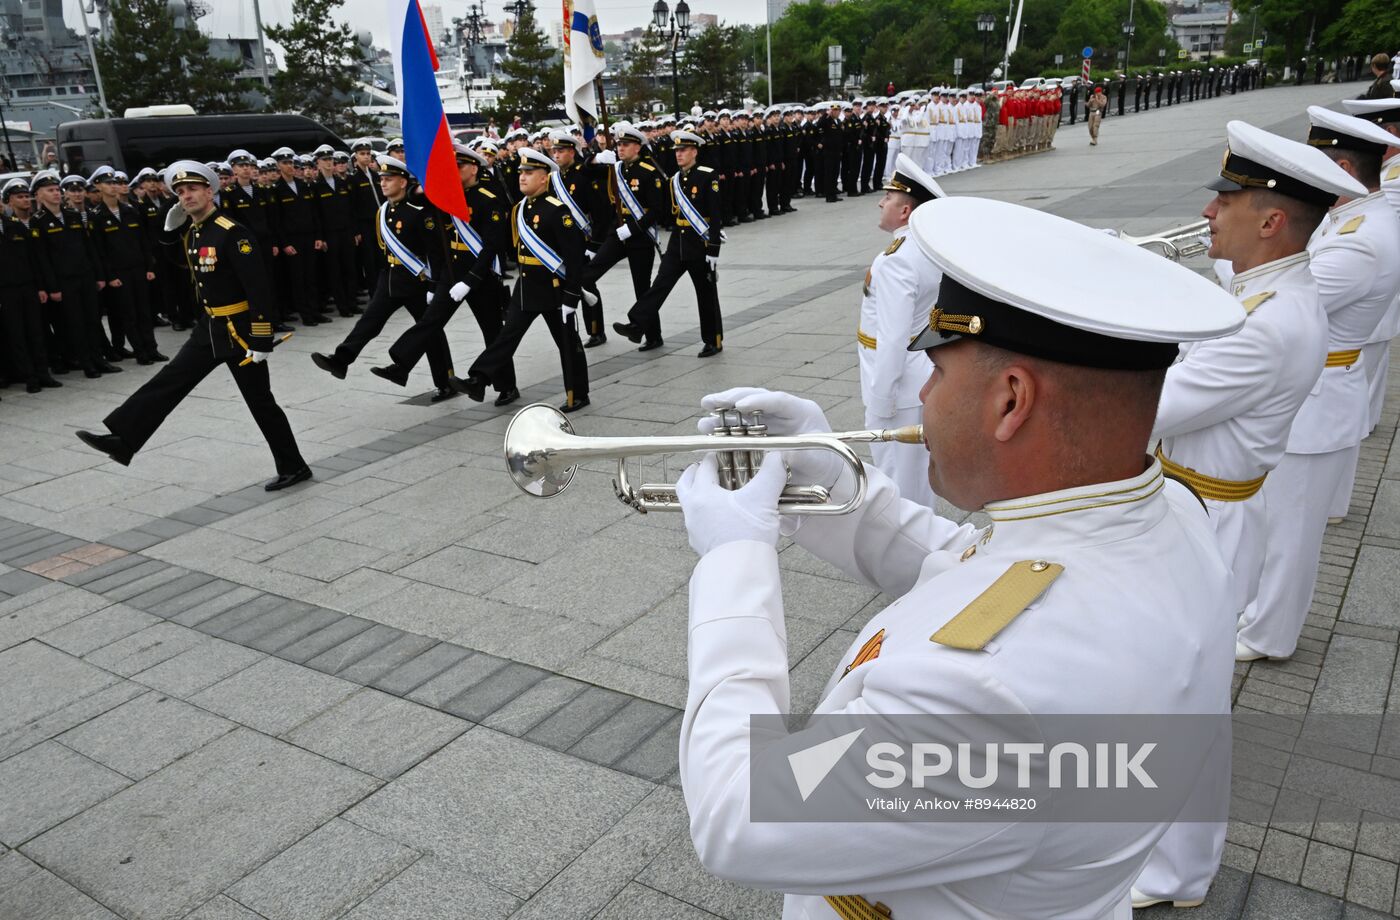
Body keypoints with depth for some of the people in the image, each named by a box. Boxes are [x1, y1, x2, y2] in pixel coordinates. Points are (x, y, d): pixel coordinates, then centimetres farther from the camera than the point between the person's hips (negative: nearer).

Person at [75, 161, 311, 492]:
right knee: (169, 381, 5)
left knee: (260, 402, 1)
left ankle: (293, 467, 12)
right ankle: (122, 440, 9)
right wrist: (171, 230, 11)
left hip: (239, 330, -8)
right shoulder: (190, 233, 8)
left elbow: (258, 288, -22)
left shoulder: (232, 232, -18)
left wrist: (261, 340, -24)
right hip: (209, 327, 8)